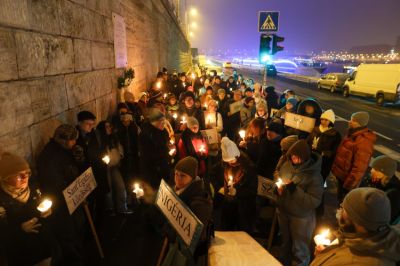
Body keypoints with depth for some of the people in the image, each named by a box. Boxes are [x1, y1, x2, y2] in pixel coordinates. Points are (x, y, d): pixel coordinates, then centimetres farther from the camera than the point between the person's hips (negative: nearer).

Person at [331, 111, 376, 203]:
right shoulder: (353, 135, 2)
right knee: (340, 198, 26)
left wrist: (349, 185, -22)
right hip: (341, 175, 9)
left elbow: (359, 168, -28)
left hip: (347, 178, -9)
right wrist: (336, 171, 18)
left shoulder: (363, 142, -29)